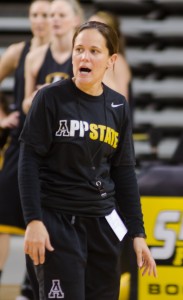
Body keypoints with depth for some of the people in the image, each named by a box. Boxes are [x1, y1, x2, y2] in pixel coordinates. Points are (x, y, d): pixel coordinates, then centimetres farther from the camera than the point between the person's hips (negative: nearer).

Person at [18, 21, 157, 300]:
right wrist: (33, 220, -15)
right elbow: (29, 161, -7)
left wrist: (137, 232, 8)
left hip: (103, 222, 5)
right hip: (58, 221, -5)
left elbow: (124, 171, 11)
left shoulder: (118, 107, 6)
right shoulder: (51, 98, -7)